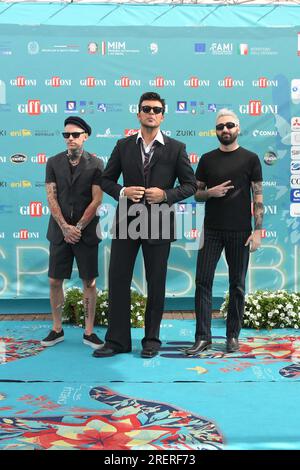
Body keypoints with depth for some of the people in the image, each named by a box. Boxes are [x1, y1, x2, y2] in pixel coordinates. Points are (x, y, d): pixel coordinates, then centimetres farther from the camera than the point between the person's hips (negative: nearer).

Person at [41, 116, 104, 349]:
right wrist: (65, 227, -9)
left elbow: (96, 200, -5)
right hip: (60, 231, 2)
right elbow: (51, 198, 1)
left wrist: (78, 228, -10)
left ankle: (89, 332, 13)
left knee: (89, 282, 3)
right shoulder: (54, 163, 6)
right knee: (55, 281, 5)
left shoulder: (95, 164, -1)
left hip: (86, 232, -2)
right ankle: (57, 329, 20)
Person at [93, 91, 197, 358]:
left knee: (156, 284, 7)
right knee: (118, 280, 3)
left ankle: (152, 340, 22)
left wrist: (166, 194, -13)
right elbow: (106, 179, 11)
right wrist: (122, 192, -10)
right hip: (126, 222, 2)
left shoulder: (176, 149, 2)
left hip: (158, 224, -1)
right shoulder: (123, 146, 7)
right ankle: (117, 340, 15)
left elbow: (190, 185, 4)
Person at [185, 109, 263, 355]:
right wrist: (210, 192, -11)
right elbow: (196, 194, 12)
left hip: (240, 232, -2)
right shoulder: (207, 159, 9)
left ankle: (233, 335, 17)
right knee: (203, 282, -1)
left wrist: (257, 230, -7)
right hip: (211, 230, 2)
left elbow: (258, 197, 0)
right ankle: (203, 337, 6)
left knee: (237, 285, 6)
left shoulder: (250, 159, 2)